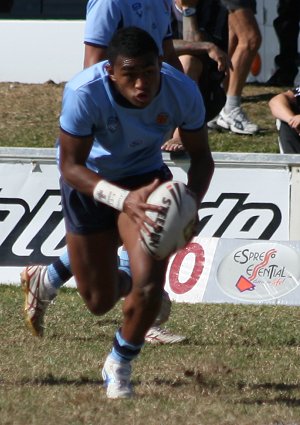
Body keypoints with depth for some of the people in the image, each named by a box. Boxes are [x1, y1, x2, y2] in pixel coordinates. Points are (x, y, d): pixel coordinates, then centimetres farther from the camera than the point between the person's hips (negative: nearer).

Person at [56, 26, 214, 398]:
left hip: (146, 178, 1)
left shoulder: (182, 91, -27)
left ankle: (119, 367, 11)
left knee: (149, 284, -18)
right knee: (100, 301, 7)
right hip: (89, 182, -1)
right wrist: (123, 199, -45)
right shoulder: (84, 93, -35)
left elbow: (200, 156, -10)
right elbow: (71, 165, -29)